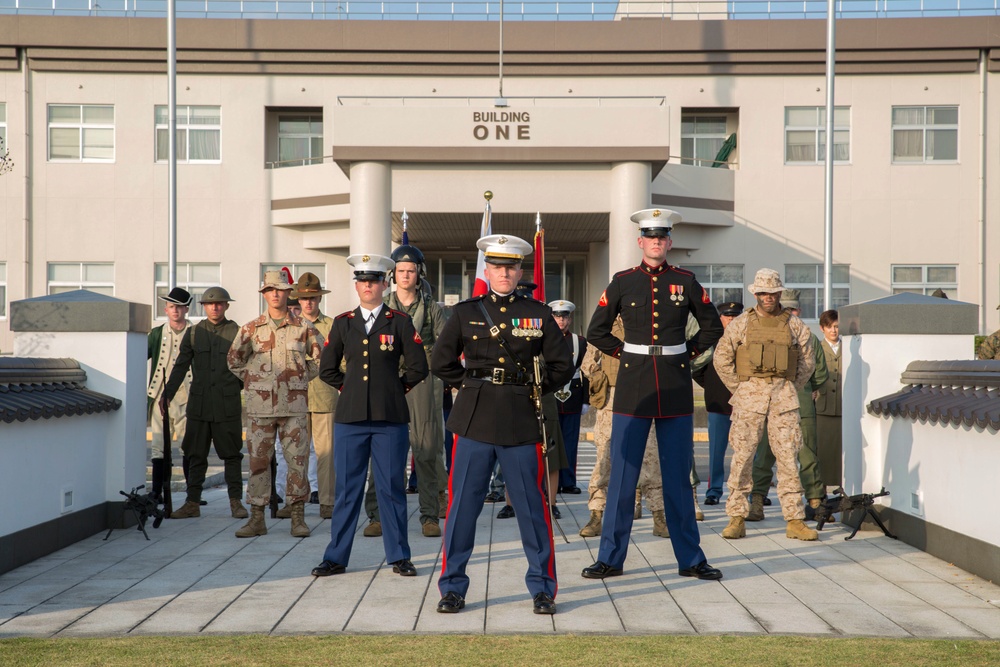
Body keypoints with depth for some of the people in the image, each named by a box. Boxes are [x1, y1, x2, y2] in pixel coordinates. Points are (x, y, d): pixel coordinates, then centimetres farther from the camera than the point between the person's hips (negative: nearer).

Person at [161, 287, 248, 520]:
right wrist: (167, 394, 3)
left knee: (232, 454, 3)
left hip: (228, 404, -2)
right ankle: (192, 503, 10)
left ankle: (236, 502, 10)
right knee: (196, 455, 5)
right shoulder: (193, 333, 10)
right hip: (199, 404, 2)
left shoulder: (236, 332, 4)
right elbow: (180, 366, 11)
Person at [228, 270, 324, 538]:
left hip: (294, 405, -1)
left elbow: (321, 357, 15)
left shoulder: (304, 327, 3)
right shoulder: (251, 328, 5)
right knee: (258, 459, 3)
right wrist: (252, 380, 10)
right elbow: (234, 359, 16)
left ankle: (298, 517, 8)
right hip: (260, 405, 1)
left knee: (297, 460, 0)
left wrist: (302, 377, 8)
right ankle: (257, 518, 10)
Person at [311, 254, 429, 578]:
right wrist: (350, 387, 10)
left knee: (392, 488, 3)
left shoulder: (400, 322, 4)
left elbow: (418, 368, 5)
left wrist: (395, 389, 7)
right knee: (346, 488, 5)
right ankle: (336, 557, 13)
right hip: (350, 417, 2)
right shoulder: (342, 323, 10)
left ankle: (399, 557, 14)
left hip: (390, 418, -1)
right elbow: (327, 369, 15)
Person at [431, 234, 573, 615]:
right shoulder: (466, 313, 7)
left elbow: (562, 366, 12)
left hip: (522, 422, 0)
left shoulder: (538, 314, 7)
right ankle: (453, 588, 14)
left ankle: (542, 589, 15)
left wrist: (534, 389, 6)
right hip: (475, 419, 0)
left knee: (531, 506, 3)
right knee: (463, 504, 3)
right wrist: (472, 385, 9)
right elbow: (441, 363, 14)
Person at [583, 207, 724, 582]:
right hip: (633, 386, -1)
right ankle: (610, 558, 9)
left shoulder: (685, 282, 5)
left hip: (676, 387, 1)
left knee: (678, 475, 6)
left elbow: (713, 326, 15)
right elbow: (596, 331, 10)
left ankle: (690, 559, 14)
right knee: (622, 474, 1)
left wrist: (690, 352, 5)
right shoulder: (623, 282, 3)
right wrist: (623, 352, 2)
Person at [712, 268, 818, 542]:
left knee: (788, 457, 0)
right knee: (742, 455, -2)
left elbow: (808, 361, 17)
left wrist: (792, 389, 10)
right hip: (749, 395, -1)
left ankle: (794, 521, 5)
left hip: (784, 396, 1)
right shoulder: (741, 324, 5)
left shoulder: (794, 325, 9)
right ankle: (737, 518, 4)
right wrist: (738, 388, 4)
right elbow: (721, 358, 8)